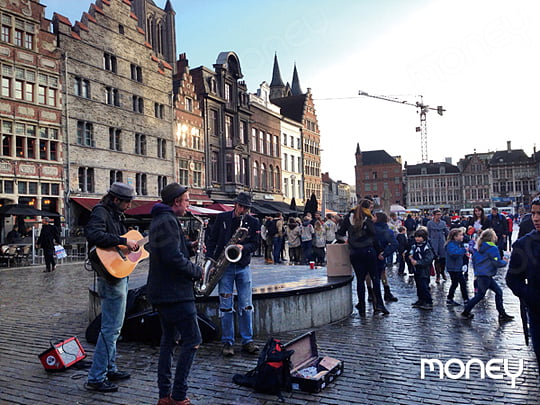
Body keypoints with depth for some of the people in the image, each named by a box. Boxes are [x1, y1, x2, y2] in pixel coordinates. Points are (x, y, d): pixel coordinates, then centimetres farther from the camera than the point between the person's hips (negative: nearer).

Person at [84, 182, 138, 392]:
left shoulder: (116, 214, 16)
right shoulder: (100, 213, -13)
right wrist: (124, 241, -28)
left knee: (113, 326, 18)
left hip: (119, 273, 11)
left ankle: (110, 368, 30)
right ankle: (96, 378, 1)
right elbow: (95, 235, -31)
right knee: (111, 328, -7)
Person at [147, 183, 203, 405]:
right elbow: (174, 258, -25)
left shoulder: (158, 220, 16)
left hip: (161, 292, 11)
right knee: (192, 340, -4)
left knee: (169, 339, 14)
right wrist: (197, 271, -12)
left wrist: (190, 247, 8)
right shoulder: (168, 221, -17)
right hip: (174, 292, -11)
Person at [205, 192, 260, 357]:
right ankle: (227, 342, 11)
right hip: (224, 266, -1)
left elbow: (255, 244, 3)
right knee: (225, 305, 1)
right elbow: (212, 240, 5)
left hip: (243, 266, 1)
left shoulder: (253, 222, 6)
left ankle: (247, 341, 12)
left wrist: (243, 247, -18)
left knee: (246, 306, 2)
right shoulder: (222, 218, 4)